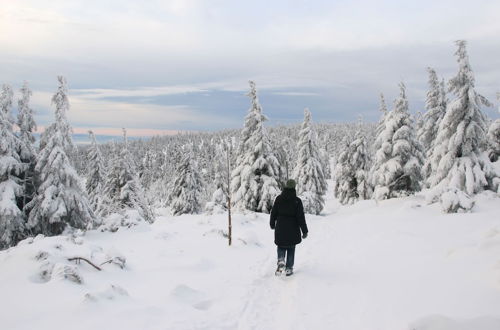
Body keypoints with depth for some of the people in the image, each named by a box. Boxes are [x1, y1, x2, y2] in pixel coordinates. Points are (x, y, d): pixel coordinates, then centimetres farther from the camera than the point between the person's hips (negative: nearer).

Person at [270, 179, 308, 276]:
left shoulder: (279, 199, -4)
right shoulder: (297, 201, -12)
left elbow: (273, 213, 4)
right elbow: (301, 217, -12)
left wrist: (272, 224, 21)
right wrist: (304, 231, -4)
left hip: (280, 229, 1)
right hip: (293, 230, -1)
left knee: (281, 246, 17)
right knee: (291, 248, 15)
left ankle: (281, 260, -11)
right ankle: (289, 268, 17)